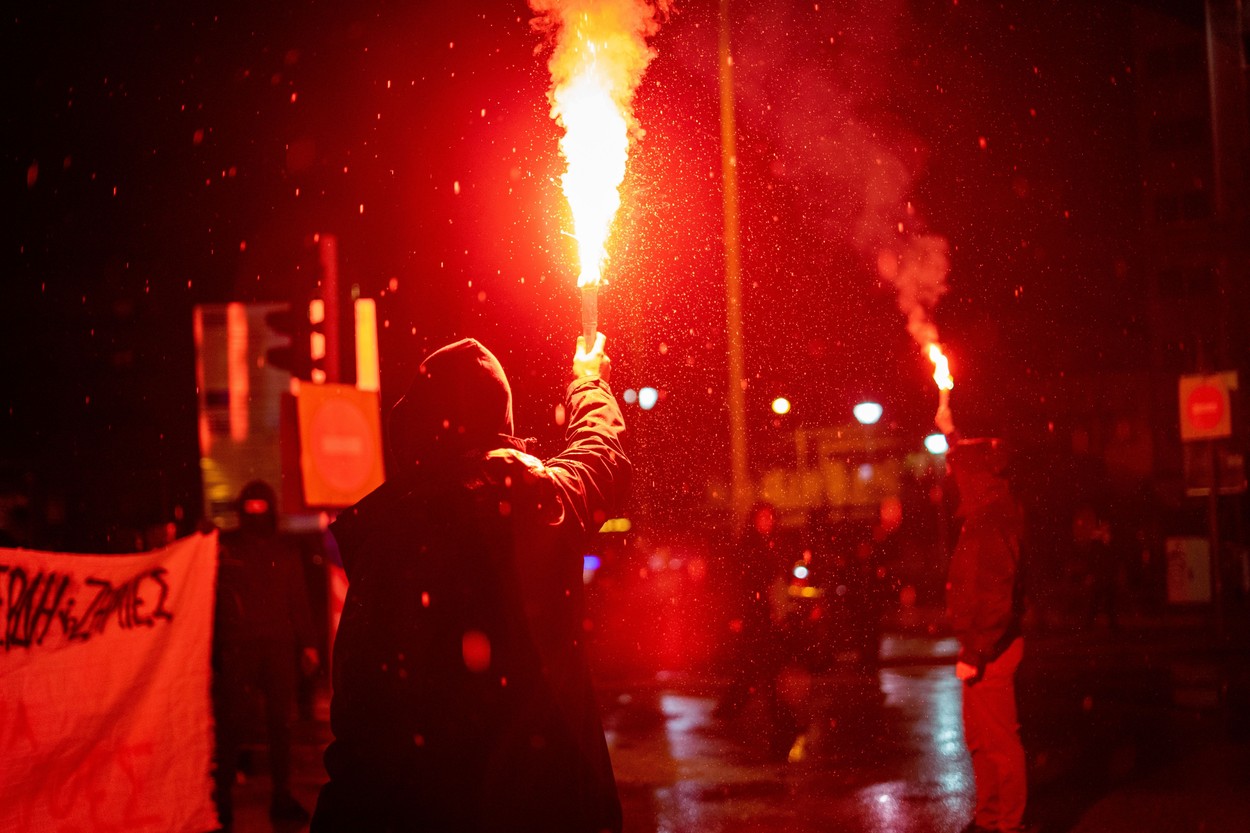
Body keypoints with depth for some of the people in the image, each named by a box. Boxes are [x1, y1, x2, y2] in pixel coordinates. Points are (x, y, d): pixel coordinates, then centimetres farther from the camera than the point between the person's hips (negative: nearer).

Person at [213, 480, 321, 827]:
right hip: (238, 646, -3)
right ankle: (222, 795, 2)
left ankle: (282, 796, 9)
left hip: (279, 646, 3)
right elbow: (211, 596, 2)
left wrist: (308, 643, 8)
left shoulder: (285, 552, 16)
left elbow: (299, 601, 17)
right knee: (233, 721, -5)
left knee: (280, 722, 3)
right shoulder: (225, 546, 7)